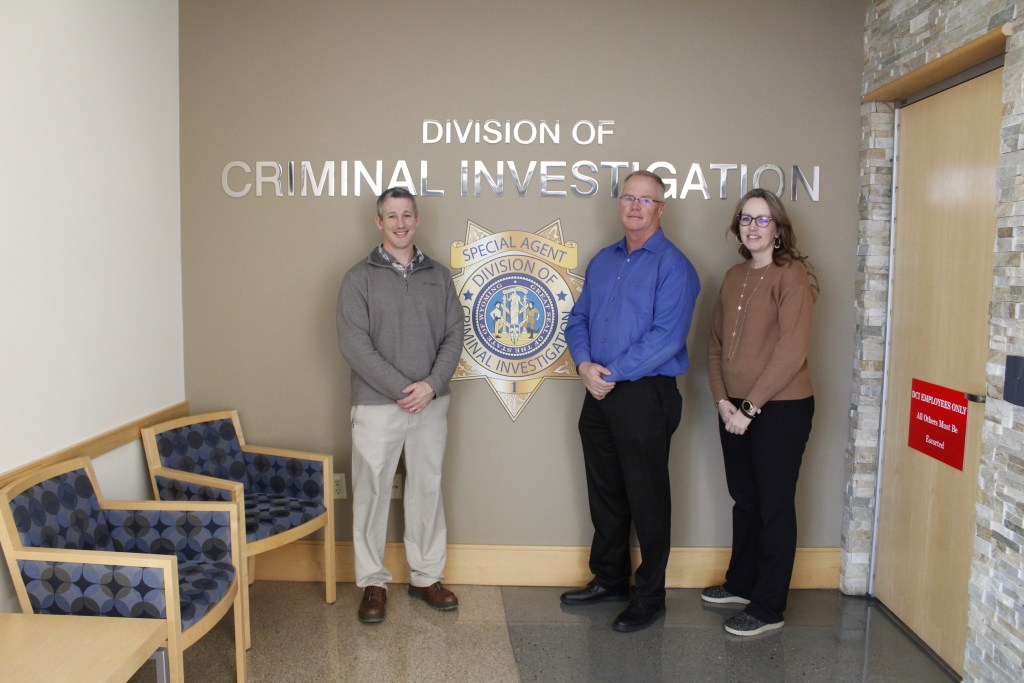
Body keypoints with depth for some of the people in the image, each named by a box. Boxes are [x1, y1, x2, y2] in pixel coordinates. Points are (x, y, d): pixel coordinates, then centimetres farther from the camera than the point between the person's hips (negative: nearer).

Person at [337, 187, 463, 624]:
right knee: (371, 493, 4)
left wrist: (431, 384, -12)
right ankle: (373, 582, 20)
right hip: (376, 406, -3)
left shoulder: (438, 276, 9)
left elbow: (453, 336, 4)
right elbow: (354, 345, -10)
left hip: (431, 404, 3)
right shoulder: (360, 278, -2)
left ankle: (426, 576, 26)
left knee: (428, 490, 11)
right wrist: (402, 389, -16)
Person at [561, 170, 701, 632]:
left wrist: (612, 374, -17)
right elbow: (578, 319, 12)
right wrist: (584, 364, -7)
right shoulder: (603, 261, 13)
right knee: (605, 494, 17)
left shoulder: (672, 266, -9)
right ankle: (609, 580, 34)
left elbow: (666, 338, -18)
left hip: (644, 397, -7)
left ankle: (650, 597, 20)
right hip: (598, 394, 7)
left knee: (647, 500, 4)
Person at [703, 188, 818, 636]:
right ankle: (741, 583, 34)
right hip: (735, 409, 7)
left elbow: (791, 351, -17)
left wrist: (750, 406, -16)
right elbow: (716, 342, 11)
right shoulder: (734, 277, 12)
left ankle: (769, 608, 15)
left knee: (774, 506, 3)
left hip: (780, 409, -7)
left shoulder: (792, 275, -10)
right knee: (744, 499, 18)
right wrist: (723, 400, -3)